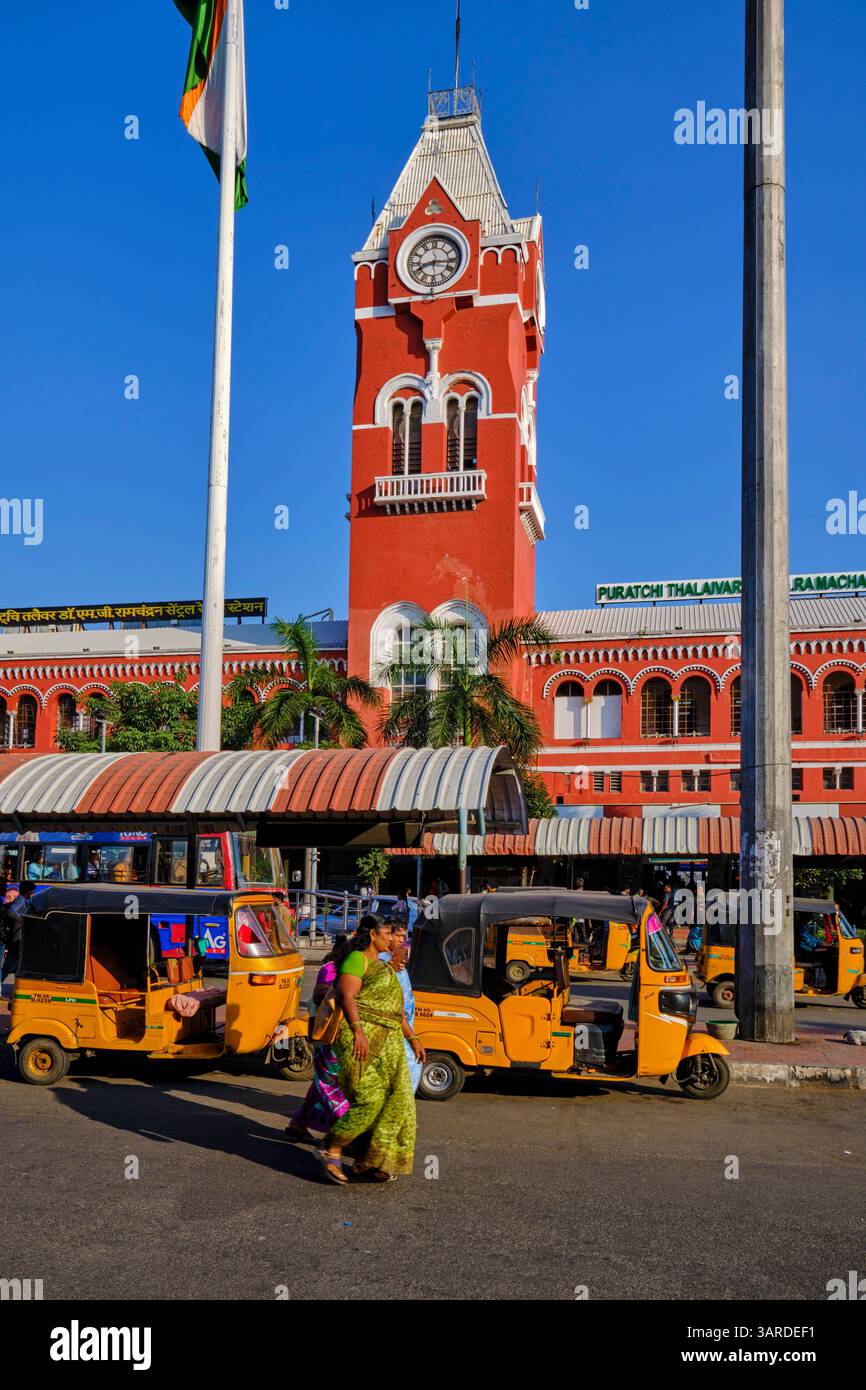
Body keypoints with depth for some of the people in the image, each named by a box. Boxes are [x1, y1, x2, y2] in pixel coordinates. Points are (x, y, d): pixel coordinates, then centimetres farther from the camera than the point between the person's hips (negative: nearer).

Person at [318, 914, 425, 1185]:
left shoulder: (383, 966, 24)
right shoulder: (357, 960, -5)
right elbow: (346, 996, -16)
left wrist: (412, 1038, 25)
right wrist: (358, 1030, -27)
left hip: (388, 1042, 9)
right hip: (361, 1038, -9)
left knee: (395, 1101, 1)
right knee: (369, 1099, -15)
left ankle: (368, 1162, 7)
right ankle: (331, 1148, 1)